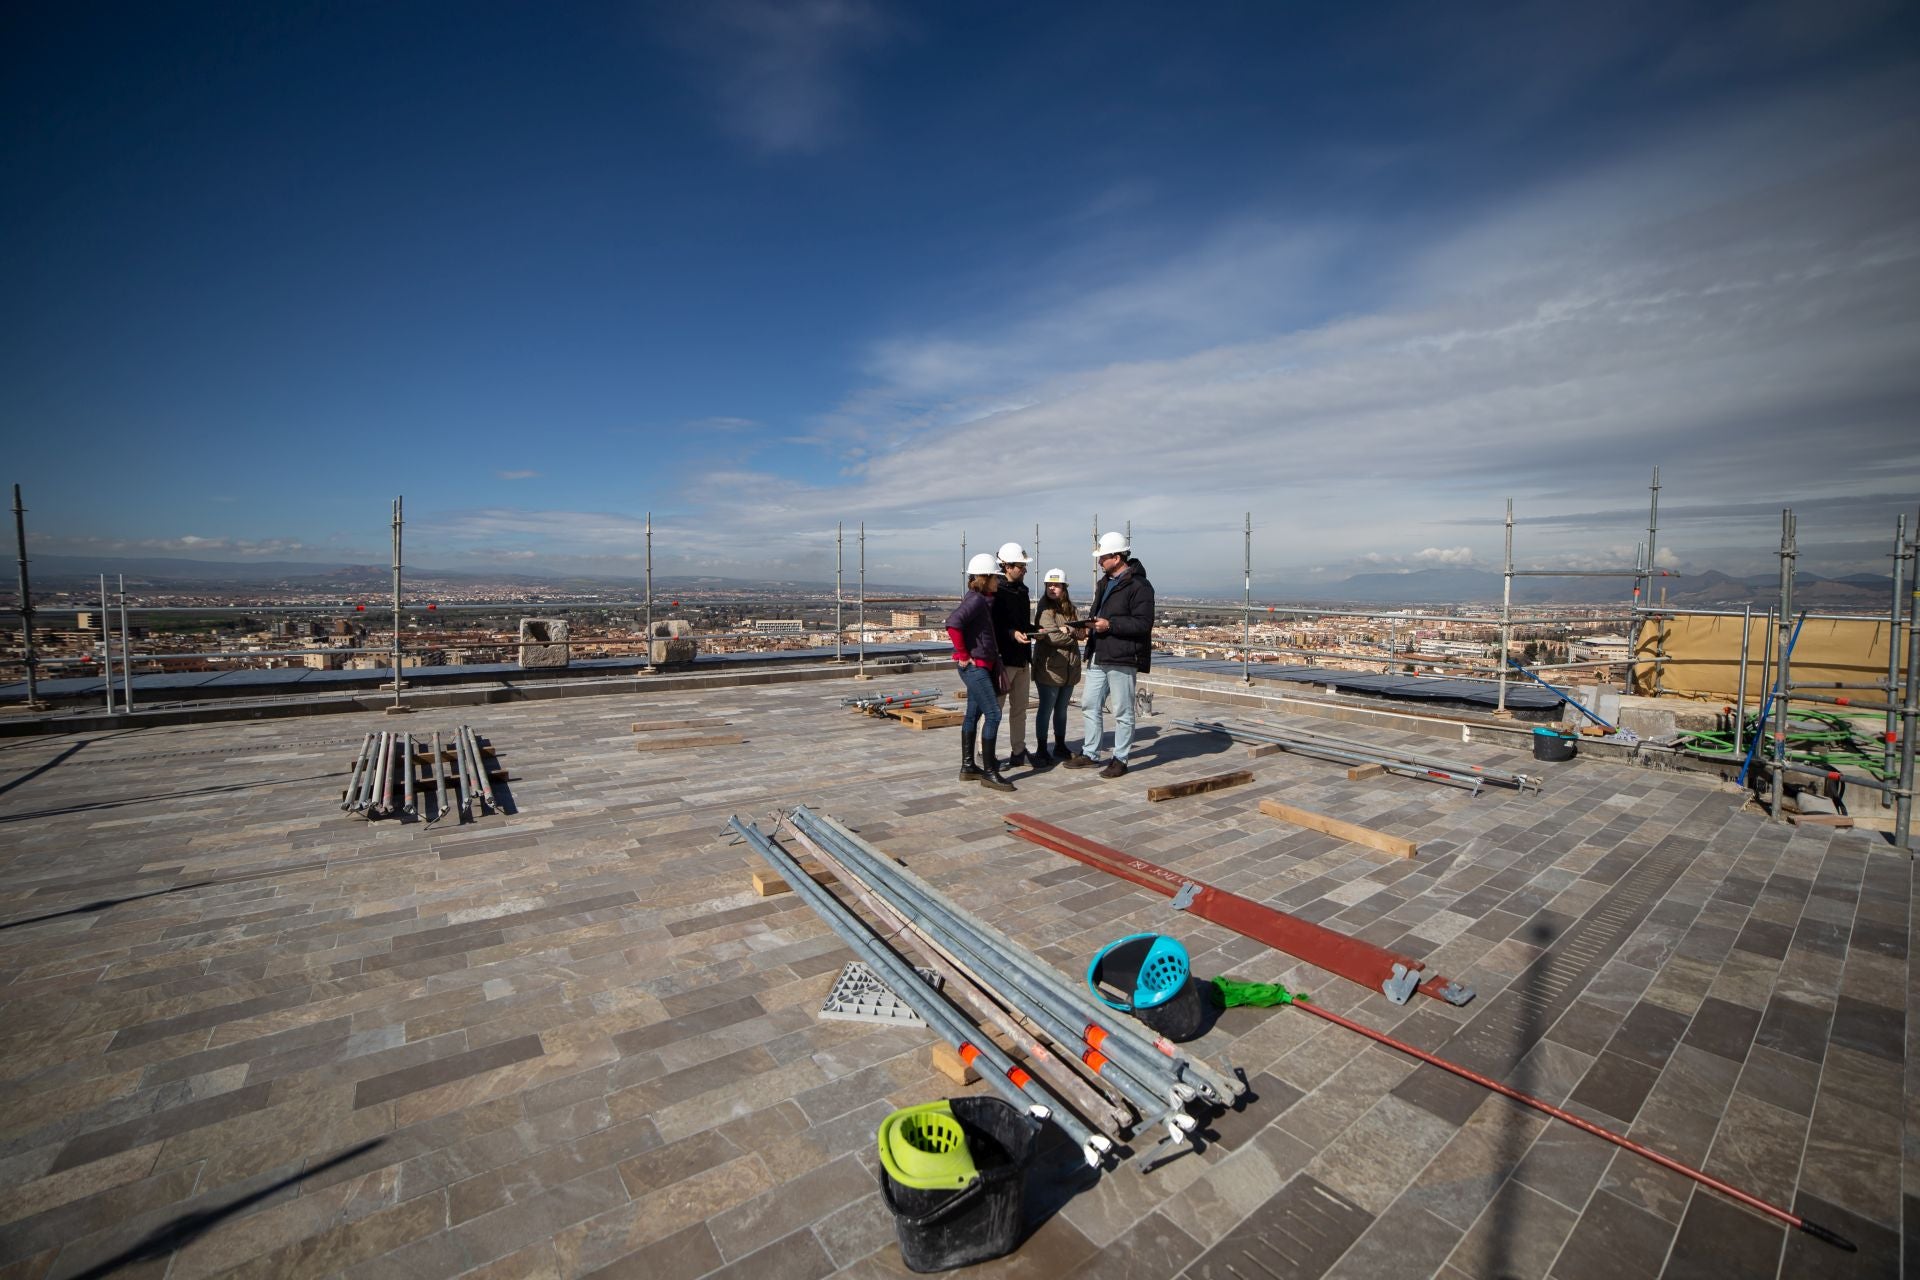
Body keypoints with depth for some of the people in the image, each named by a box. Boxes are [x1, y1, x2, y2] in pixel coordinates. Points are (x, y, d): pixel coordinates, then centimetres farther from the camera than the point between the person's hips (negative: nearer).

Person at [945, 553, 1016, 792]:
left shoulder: (984, 601, 15)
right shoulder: (976, 600, -16)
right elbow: (952, 623, -31)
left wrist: (997, 663, 15)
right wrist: (963, 655, -21)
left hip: (982, 666, 10)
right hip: (974, 666, -10)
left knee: (973, 715, 14)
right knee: (993, 714, -10)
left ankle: (968, 767, 23)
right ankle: (989, 772, -4)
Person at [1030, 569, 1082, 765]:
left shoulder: (1071, 609, 12)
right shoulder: (1044, 610, -8)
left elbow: (1082, 631, -1)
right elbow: (1054, 637, -17)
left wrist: (1066, 629, -15)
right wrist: (1073, 635, -4)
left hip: (1070, 668, 6)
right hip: (1049, 668, -6)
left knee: (1062, 710, 17)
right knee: (1046, 710, 1)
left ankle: (1060, 747, 29)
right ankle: (1041, 751, 10)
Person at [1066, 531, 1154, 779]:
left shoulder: (1139, 586, -13)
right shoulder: (1105, 583, 16)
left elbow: (1143, 623, -19)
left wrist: (1109, 624, -20)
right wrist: (1091, 621, 4)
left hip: (1123, 659, -9)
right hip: (1098, 656, 9)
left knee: (1122, 712, 3)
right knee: (1089, 705, 13)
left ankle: (1120, 759, 14)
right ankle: (1089, 753, 25)